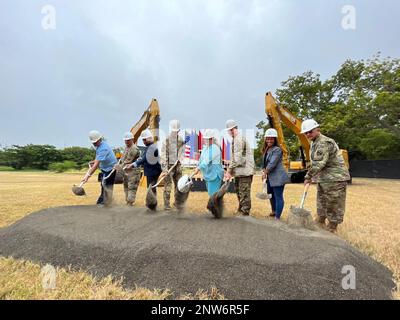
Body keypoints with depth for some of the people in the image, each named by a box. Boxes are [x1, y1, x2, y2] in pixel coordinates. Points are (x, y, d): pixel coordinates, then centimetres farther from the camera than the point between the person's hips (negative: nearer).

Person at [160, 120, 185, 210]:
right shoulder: (166, 140, -6)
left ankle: (177, 202, 24)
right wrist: (164, 167, -16)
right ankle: (166, 204, 4)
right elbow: (163, 155, -10)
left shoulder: (181, 140, 6)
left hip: (177, 166, 4)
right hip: (168, 165, -4)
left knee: (178, 184, 10)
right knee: (167, 185, -4)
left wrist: (180, 160, -10)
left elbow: (182, 152, 9)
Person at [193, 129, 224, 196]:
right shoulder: (205, 147, 11)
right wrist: (197, 167, -2)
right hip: (208, 175, 9)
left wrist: (198, 168, -27)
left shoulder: (215, 148, -17)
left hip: (214, 175, -9)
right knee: (211, 193, 19)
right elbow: (201, 159, 12)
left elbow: (207, 160, -25)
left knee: (213, 194, -7)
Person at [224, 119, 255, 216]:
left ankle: (245, 212, 9)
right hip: (240, 171, 11)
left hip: (244, 170, -11)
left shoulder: (239, 139, -17)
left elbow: (237, 159, -22)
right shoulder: (235, 139, 15)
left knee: (244, 192, -2)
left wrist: (229, 170, -15)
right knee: (238, 189, 20)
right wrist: (230, 170, 14)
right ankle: (241, 209, 35)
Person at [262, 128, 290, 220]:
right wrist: (264, 170, -2)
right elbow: (264, 162, 14)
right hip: (270, 177, 10)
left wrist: (265, 173, -11)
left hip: (278, 177, -10)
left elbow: (272, 163, -20)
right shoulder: (266, 149, 12)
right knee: (270, 195, 23)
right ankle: (274, 211, 43)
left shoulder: (277, 149, -15)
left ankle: (277, 217, 6)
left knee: (278, 197, -2)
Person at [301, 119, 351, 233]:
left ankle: (331, 230, 12)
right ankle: (320, 224, 33)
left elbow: (318, 164, -27)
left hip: (335, 178, -10)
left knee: (333, 206, 1)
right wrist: (310, 177, 9)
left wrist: (308, 177, -18)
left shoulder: (325, 142, -20)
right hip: (323, 179, 10)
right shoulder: (314, 143, 13)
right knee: (321, 204, 19)